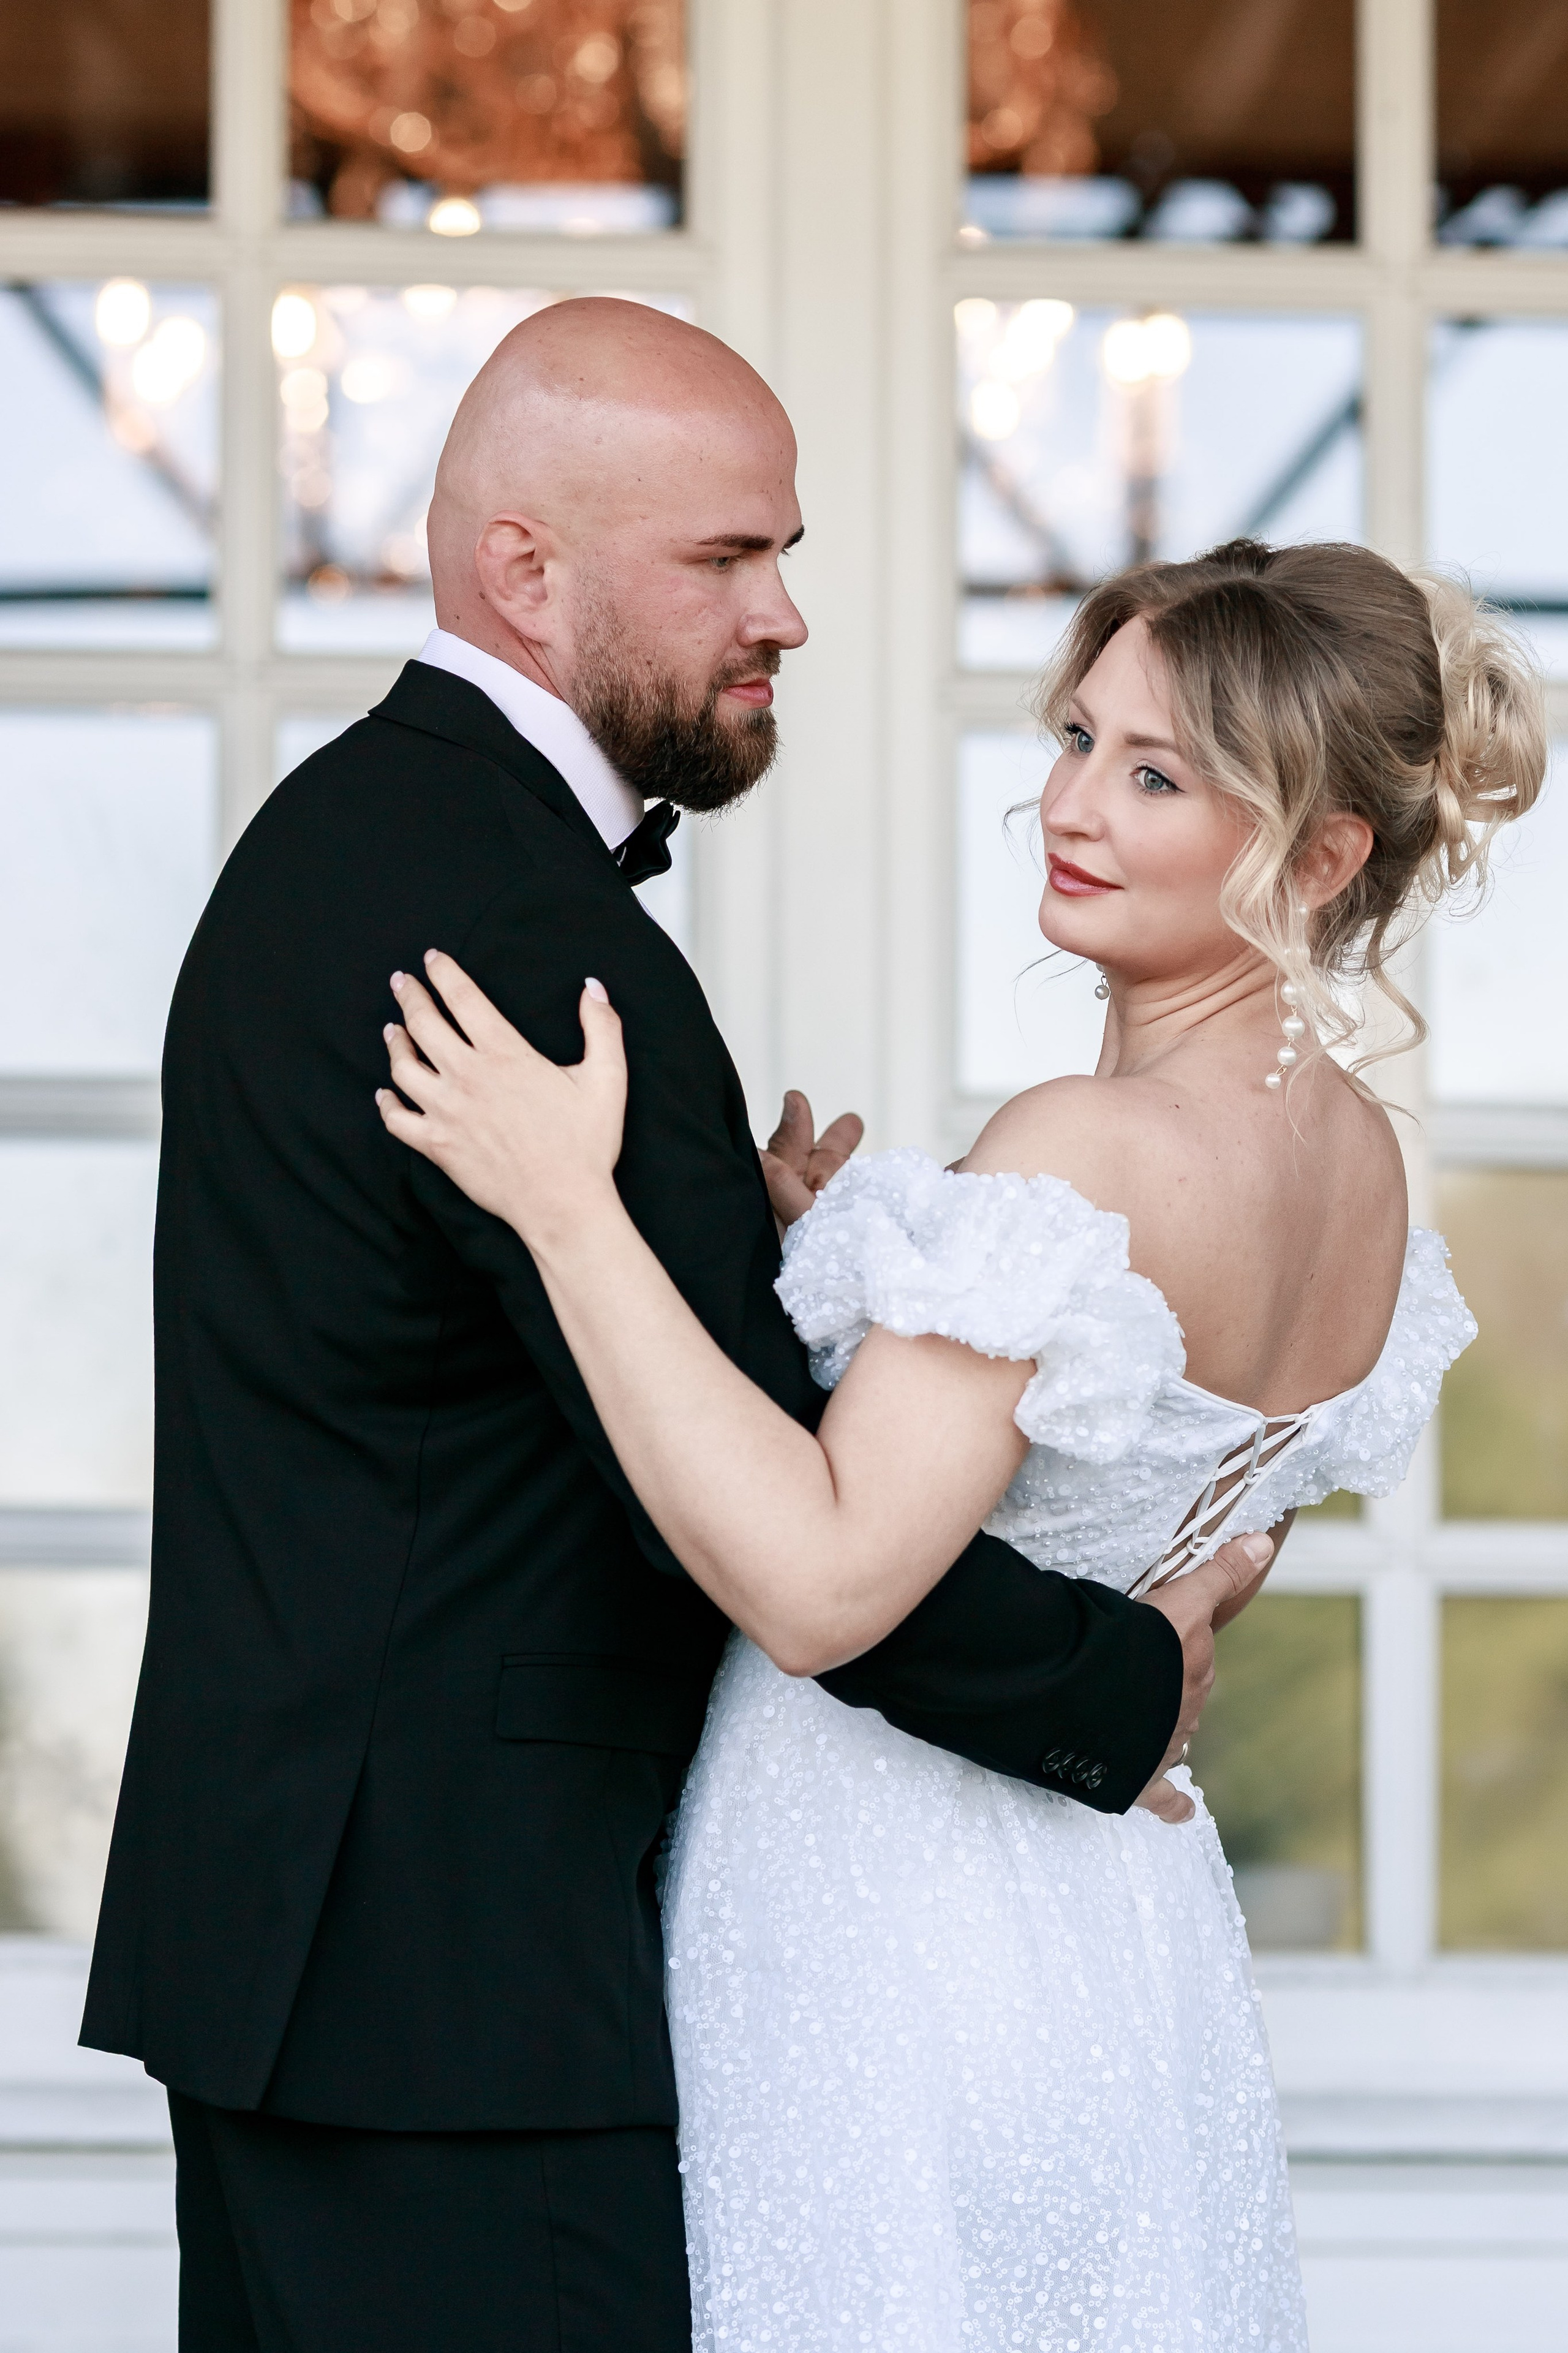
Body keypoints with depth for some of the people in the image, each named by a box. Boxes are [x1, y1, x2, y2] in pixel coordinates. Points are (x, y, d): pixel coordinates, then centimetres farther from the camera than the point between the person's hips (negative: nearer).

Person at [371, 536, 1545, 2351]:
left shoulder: (1092, 1154, -23)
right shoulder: (1355, 1153, 4)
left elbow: (817, 1587, -29)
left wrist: (565, 1199, -27)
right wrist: (835, 1243, 11)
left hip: (892, 1957, -9)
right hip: (1133, 1929, 9)